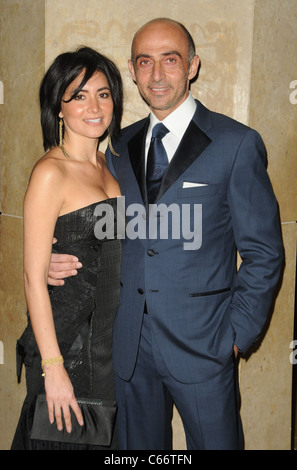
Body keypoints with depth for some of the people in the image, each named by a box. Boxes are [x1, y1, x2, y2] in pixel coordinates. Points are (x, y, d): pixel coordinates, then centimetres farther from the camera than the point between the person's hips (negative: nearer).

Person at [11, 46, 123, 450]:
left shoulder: (105, 165, 7)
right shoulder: (50, 173, -17)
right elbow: (34, 276, -19)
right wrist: (53, 367, -19)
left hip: (109, 337, 7)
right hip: (67, 337, -7)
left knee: (103, 437, 20)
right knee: (66, 436, 10)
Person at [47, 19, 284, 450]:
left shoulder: (236, 144, -6)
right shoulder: (121, 146, 9)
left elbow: (263, 252, -5)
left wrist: (238, 334, -8)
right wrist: (61, 261, -1)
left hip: (201, 345, -4)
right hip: (131, 346, 4)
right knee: (138, 444, 18)